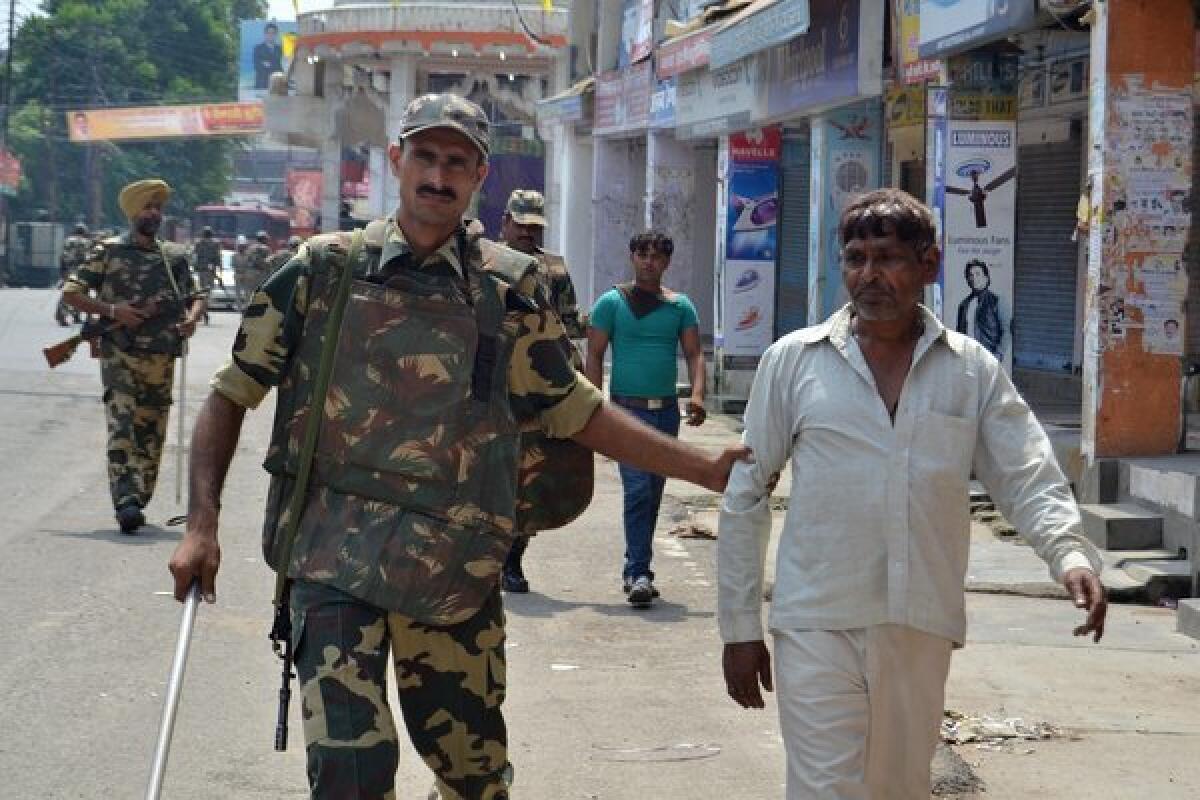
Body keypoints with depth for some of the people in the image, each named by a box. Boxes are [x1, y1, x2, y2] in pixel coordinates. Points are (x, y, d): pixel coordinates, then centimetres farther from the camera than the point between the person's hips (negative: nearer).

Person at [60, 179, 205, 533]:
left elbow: (196, 296, 21)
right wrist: (112, 310, -12)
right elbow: (71, 292, 2)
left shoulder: (174, 256, 13)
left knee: (151, 434, 7)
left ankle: (137, 503, 18)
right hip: (120, 354, -4)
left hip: (161, 358, 4)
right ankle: (126, 502, -26)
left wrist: (192, 317, -3)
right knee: (122, 426, -17)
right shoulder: (108, 251, 4)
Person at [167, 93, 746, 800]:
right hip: (335, 562, -2)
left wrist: (706, 468, 7)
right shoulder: (323, 269, 2)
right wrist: (202, 524, -4)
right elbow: (232, 395, 6)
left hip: (457, 570, 2)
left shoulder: (509, 289, 4)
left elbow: (573, 410, 12)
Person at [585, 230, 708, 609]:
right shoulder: (613, 302, 1)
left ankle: (634, 570, 21)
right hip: (627, 407, -4)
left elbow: (694, 352, 3)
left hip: (666, 410, 4)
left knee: (653, 494, 10)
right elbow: (594, 355, -1)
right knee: (638, 490, -15)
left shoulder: (680, 306, 10)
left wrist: (697, 393, -16)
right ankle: (639, 574, -18)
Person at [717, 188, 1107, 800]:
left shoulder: (973, 372, 5)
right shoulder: (794, 360, 1)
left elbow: (1029, 481, 1)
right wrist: (740, 628, 3)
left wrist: (1072, 555, -20)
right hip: (817, 628, -2)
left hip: (922, 629, 2)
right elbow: (744, 497, 4)